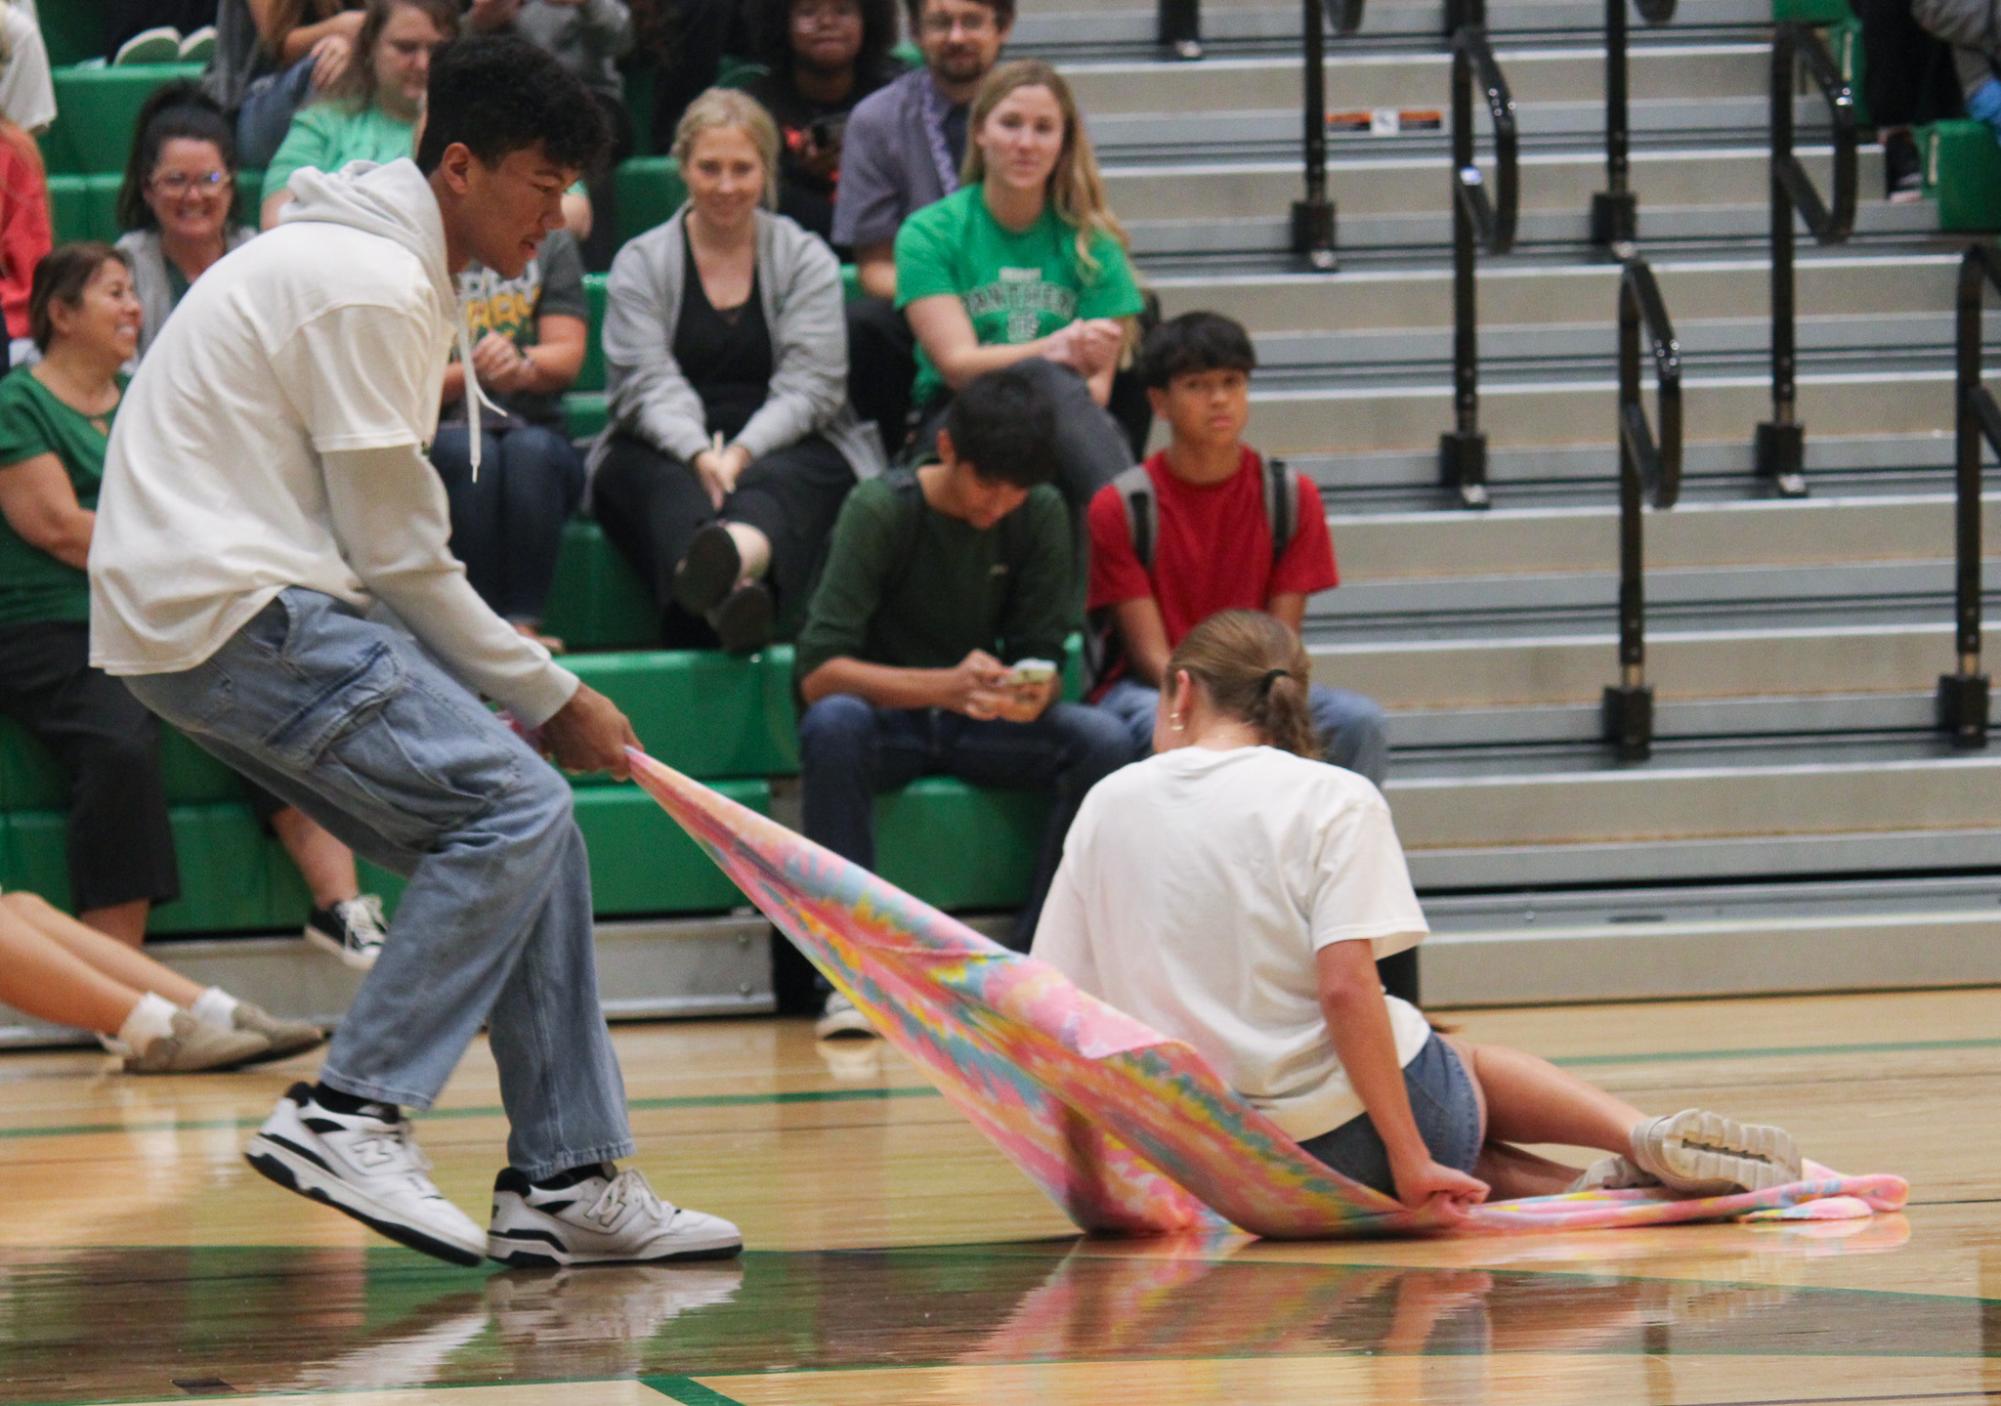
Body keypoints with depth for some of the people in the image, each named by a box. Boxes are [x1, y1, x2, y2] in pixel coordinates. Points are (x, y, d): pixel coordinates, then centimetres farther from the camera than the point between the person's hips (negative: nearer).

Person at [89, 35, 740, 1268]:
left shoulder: (386, 269, 19)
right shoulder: (373, 287, -14)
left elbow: (383, 545, 22)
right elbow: (400, 555, -13)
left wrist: (530, 687, 14)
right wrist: (549, 697, -3)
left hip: (253, 609, 10)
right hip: (229, 610, -10)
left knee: (526, 836, 6)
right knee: (512, 807, -17)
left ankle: (565, 1182, 6)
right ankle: (349, 1116, -16)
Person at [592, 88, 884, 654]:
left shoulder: (806, 260, 14)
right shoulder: (641, 262, 13)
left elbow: (810, 387, 0)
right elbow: (647, 385, -2)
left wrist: (742, 452, -19)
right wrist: (698, 454, -22)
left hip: (783, 449, 0)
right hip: (665, 452, 0)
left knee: (776, 482, -38)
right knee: (665, 489, -37)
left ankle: (739, 553, -78)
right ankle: (725, 592, -74)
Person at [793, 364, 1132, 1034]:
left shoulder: (1040, 514, -5)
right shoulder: (882, 511, -16)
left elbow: (1041, 655, -3)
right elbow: (818, 671, -24)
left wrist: (1032, 695, -30)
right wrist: (945, 686, -41)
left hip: (981, 727, 3)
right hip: (888, 719, -3)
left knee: (1104, 741, -26)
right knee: (831, 723, -39)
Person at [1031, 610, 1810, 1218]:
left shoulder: (1106, 806, 7)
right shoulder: (1333, 800, -3)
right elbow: (1345, 988, -15)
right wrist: (1409, 1160, -13)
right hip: (1343, 1141, -2)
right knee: (1464, 1064, 31)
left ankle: (1588, 1185, 2)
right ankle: (1649, 1139, 8)